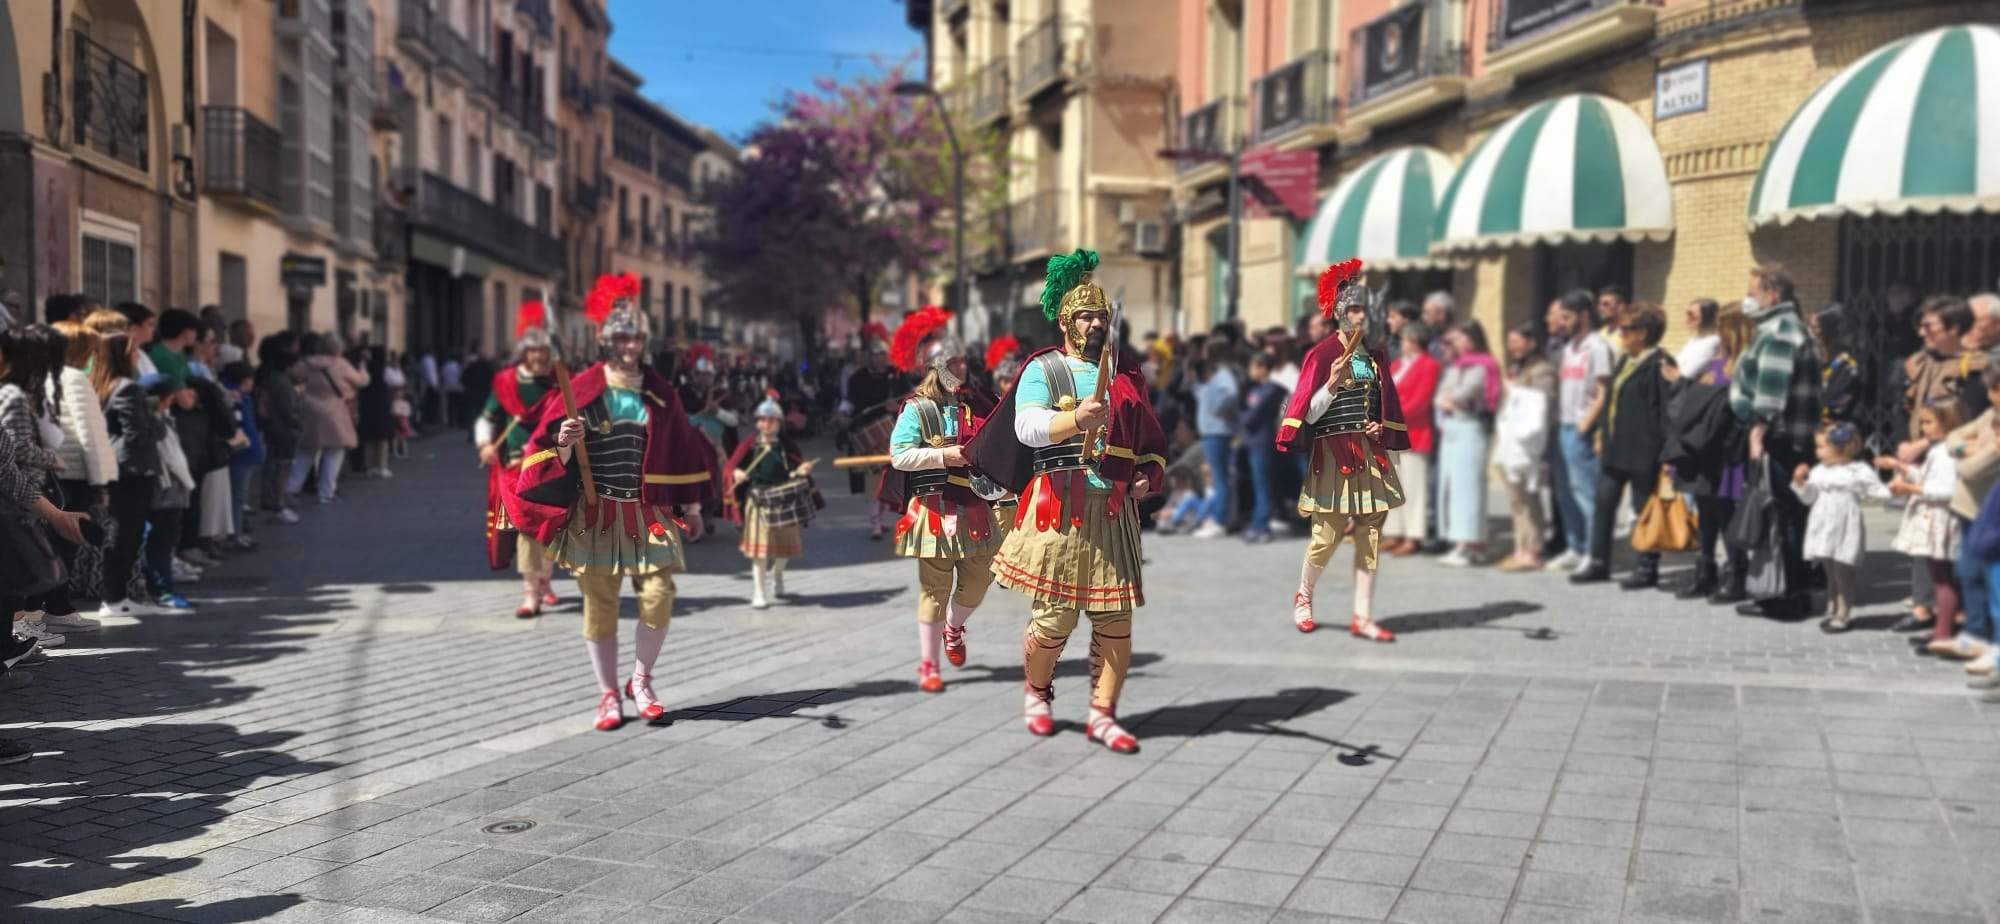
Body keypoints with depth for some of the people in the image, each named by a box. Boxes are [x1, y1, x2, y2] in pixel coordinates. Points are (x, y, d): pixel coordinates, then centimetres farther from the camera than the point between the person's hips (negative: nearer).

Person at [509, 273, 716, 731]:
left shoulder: (660, 392, 6)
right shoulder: (583, 389, -2)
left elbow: (682, 448, 14)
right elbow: (551, 450, -2)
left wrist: (691, 505, 16)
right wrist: (565, 443, -25)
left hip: (648, 513, 2)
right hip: (595, 513, -2)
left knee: (658, 597, -7)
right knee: (600, 604, 3)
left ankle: (641, 680, 16)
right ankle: (609, 694, 18)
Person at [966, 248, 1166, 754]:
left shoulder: (1125, 372, 17)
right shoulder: (1042, 370, 3)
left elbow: (1151, 438, 25)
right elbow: (1028, 427, -15)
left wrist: (1149, 474, 5)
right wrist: (1076, 418, -32)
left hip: (1114, 509, 4)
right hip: (1060, 507, -4)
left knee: (1116, 618, -1)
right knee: (1055, 615, -2)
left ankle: (1103, 715, 9)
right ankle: (1037, 693, 25)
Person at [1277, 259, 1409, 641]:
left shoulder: (1373, 357, 12)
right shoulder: (1323, 355, -6)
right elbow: (1307, 413, -9)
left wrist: (1382, 429, 3)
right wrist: (1333, 385, -24)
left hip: (1371, 455, 6)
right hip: (1333, 455, -6)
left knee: (1370, 538, 4)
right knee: (1327, 535, -4)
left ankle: (1362, 617, 10)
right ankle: (1303, 597, 23)